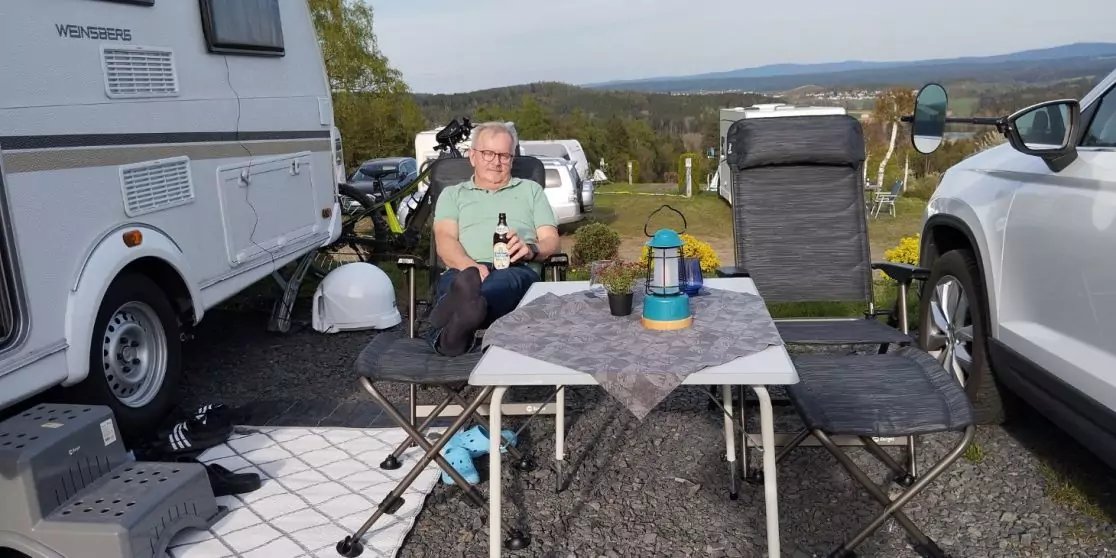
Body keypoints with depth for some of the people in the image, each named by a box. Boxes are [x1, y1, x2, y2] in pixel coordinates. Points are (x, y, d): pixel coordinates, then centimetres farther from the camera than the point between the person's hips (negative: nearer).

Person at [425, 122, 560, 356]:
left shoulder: (531, 189, 30)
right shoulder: (452, 194, 28)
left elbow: (551, 240, 19)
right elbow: (445, 240, 9)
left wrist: (531, 250, -8)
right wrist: (471, 266, -16)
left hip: (517, 269, -1)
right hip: (464, 271, 1)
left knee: (508, 279, -40)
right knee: (456, 282, -39)